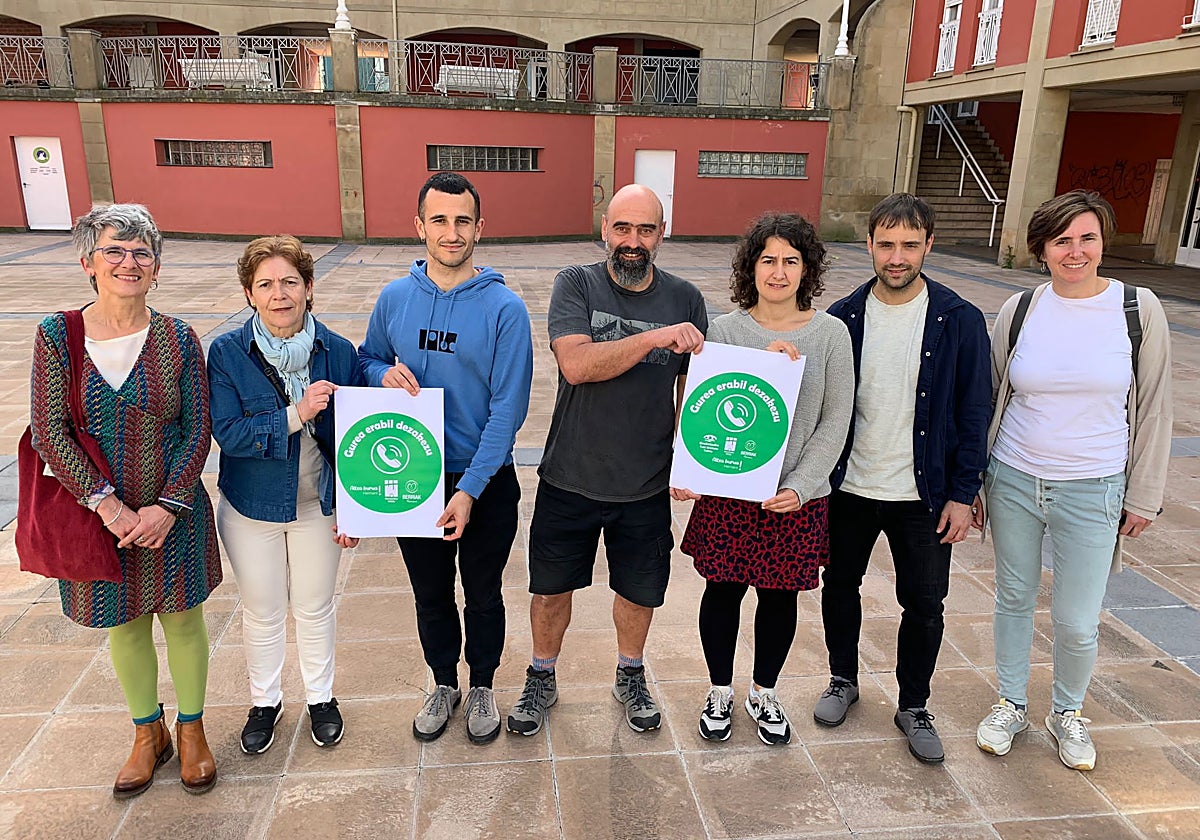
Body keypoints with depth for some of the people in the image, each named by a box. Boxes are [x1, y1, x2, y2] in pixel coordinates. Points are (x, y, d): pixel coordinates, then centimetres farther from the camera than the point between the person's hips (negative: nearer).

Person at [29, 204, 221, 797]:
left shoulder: (177, 339, -8)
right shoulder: (57, 335, -6)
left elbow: (197, 432, -6)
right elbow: (48, 432, -9)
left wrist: (167, 506, -16)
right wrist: (107, 504, -17)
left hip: (172, 513, -1)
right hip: (97, 513, 1)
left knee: (182, 619, 13)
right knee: (123, 627, 17)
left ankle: (191, 730, 36)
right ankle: (148, 734, 40)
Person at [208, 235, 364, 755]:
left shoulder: (338, 353, -10)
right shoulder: (227, 353, -13)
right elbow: (228, 434, -20)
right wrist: (296, 415, -33)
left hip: (317, 505, 1)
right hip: (252, 507, 0)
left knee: (315, 607, 17)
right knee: (262, 612, 17)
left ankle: (321, 698, 40)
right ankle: (264, 701, 41)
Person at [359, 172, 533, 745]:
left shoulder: (504, 307, -14)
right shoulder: (394, 299, -2)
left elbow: (508, 408, -16)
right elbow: (367, 359, 13)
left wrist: (469, 490, -20)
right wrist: (386, 374, -12)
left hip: (486, 482, -3)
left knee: (483, 596, 16)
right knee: (430, 594, 20)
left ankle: (482, 686, 40)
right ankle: (443, 684, 43)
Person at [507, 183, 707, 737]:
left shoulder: (685, 300, -2)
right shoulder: (576, 285, -8)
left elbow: (692, 389, 3)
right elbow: (576, 364, -23)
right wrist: (654, 337, -31)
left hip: (647, 485, 2)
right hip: (569, 480, -1)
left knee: (639, 591, 18)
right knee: (552, 588, 14)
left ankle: (630, 677, 46)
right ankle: (541, 679, 41)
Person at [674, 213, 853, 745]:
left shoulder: (830, 334, -3)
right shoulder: (725, 329, -3)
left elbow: (835, 420, -4)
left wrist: (800, 486, -11)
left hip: (797, 497, 1)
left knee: (780, 597, 14)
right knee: (723, 591, 11)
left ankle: (764, 694, 38)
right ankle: (720, 692, 35)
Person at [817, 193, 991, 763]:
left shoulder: (959, 321, -8)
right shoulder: (842, 318, -4)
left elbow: (973, 413, -4)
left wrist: (962, 493, -7)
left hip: (924, 493, -1)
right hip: (848, 487, 2)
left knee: (924, 606, 9)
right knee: (839, 587, 15)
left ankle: (913, 706, 31)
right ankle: (843, 680, 39)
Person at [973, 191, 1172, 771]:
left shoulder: (1139, 309, -5)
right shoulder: (1019, 311, -2)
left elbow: (1153, 408, 2)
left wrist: (1143, 496, 2)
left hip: (1092, 493, -1)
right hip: (1013, 483, 2)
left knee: (1077, 622, 5)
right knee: (1014, 598, 15)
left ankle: (1068, 713, 34)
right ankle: (1011, 705, 35)